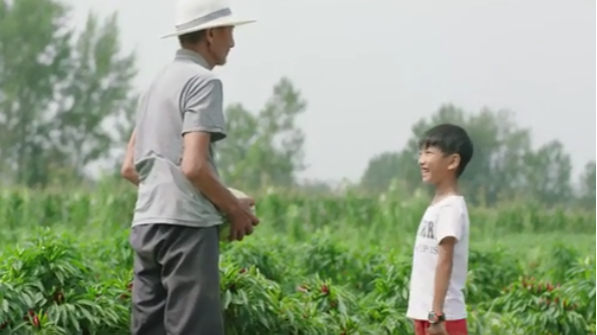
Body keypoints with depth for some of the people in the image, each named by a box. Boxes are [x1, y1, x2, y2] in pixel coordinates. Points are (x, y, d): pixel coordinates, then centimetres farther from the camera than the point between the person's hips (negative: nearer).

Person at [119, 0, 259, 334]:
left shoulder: (157, 84, 20)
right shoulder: (203, 81, -7)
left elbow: (130, 168, 22)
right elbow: (193, 166, -17)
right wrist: (234, 208, -4)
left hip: (147, 223, 9)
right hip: (186, 224, -9)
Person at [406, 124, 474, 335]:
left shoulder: (450, 206, -13)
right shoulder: (436, 206, 16)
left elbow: (445, 261, -20)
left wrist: (437, 314, -24)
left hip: (444, 315, -10)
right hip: (425, 314, 10)